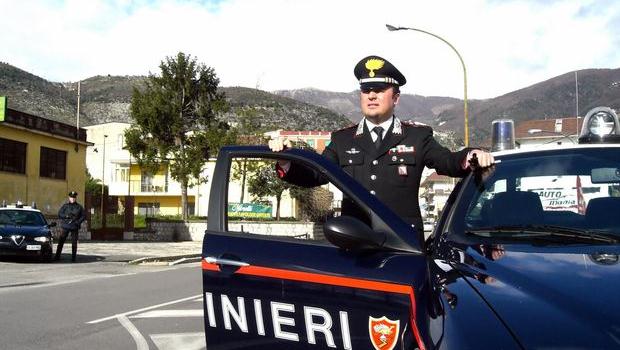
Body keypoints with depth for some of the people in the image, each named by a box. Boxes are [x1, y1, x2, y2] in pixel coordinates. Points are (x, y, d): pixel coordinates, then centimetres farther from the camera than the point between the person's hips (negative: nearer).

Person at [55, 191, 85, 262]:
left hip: (75, 227, 0)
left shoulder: (79, 207, 8)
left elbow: (83, 216, 6)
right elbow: (59, 214, 3)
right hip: (65, 226, 0)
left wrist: (78, 222, -10)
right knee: (61, 241, -2)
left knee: (74, 243, 1)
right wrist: (67, 216, -14)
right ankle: (57, 256, 3)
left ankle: (73, 257, 8)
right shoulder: (65, 206, 7)